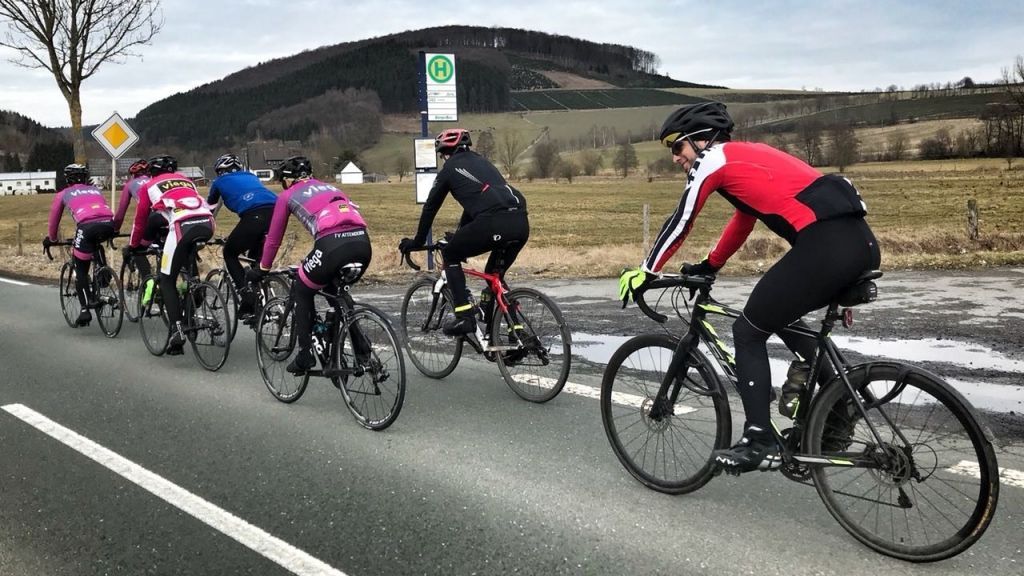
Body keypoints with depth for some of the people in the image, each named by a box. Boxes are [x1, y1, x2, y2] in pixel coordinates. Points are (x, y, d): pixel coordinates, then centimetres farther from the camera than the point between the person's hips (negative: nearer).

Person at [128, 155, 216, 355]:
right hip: (208, 222, 4)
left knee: (167, 280, 8)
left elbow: (140, 220, 28)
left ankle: (177, 330, -6)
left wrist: (133, 245, 44)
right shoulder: (186, 180, 36)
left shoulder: (149, 186, 25)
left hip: (183, 225, -4)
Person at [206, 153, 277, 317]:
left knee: (229, 254, 17)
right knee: (257, 257, 26)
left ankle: (246, 294, 0)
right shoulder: (251, 176, 38)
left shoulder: (220, 181, 26)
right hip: (277, 210, 5)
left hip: (253, 216, -5)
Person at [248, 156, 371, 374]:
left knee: (301, 293, 21)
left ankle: (305, 355, 15)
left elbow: (273, 237, 25)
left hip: (333, 244, -5)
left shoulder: (288, 195, 21)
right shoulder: (330, 188, 35)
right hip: (363, 242, 5)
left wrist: (262, 269, 40)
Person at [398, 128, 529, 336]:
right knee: (495, 276, 29)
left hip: (493, 223, -6)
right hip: (521, 223, 6)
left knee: (450, 254, 15)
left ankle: (464, 316, 6)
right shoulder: (481, 162, 34)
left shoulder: (449, 169, 15)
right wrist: (461, 237, 53)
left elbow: (430, 207, 21)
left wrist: (416, 242, 34)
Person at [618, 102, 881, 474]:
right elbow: (744, 220, 39)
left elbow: (680, 223, 6)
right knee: (782, 318, 29)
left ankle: (759, 443, 4)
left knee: (748, 332, 5)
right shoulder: (749, 155, 30)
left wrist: (645, 273, 15)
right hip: (862, 243, 9)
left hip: (825, 245, -9)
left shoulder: (713, 159, 5)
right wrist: (709, 266, 46)